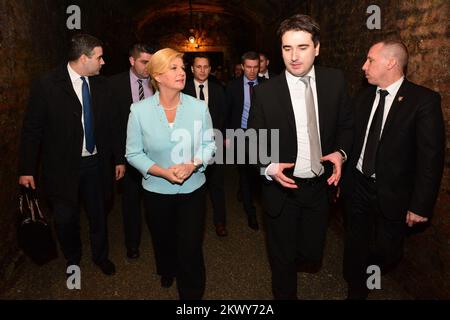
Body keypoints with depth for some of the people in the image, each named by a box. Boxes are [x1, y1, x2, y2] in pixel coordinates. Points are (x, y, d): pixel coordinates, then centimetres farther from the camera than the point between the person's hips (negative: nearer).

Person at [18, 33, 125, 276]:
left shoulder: (100, 85, 0)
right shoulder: (47, 85, -11)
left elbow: (111, 124, 6)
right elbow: (32, 129, -7)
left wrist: (118, 158, 6)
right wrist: (27, 169, -6)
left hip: (94, 163, 3)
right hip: (62, 166, -3)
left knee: (98, 213, 15)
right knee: (66, 219, 12)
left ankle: (100, 256, 41)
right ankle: (73, 260, 40)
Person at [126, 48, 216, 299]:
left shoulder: (199, 107, -10)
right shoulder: (140, 111, -11)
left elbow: (209, 145, -3)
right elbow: (133, 153, -7)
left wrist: (192, 164, -22)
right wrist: (163, 172, -20)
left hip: (193, 189, -1)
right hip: (157, 191, 1)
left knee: (191, 250, 2)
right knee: (164, 242, 25)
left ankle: (192, 293, 29)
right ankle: (167, 272, 59)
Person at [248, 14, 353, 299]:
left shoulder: (335, 81, -5)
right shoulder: (265, 92, -11)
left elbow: (346, 124, 6)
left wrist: (341, 152, -12)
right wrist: (269, 167, -20)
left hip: (320, 186, 3)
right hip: (282, 188, -2)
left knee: (312, 257, 17)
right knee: (282, 258, 15)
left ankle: (294, 261, 54)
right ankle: (285, 293, 46)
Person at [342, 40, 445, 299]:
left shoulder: (424, 100, -13)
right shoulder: (364, 97, 3)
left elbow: (431, 157, -13)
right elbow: (353, 140, 7)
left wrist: (421, 205, -13)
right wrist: (342, 176, 6)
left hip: (392, 194, -3)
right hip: (357, 186, 4)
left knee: (387, 253, 13)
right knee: (356, 246, 14)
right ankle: (356, 291, 36)